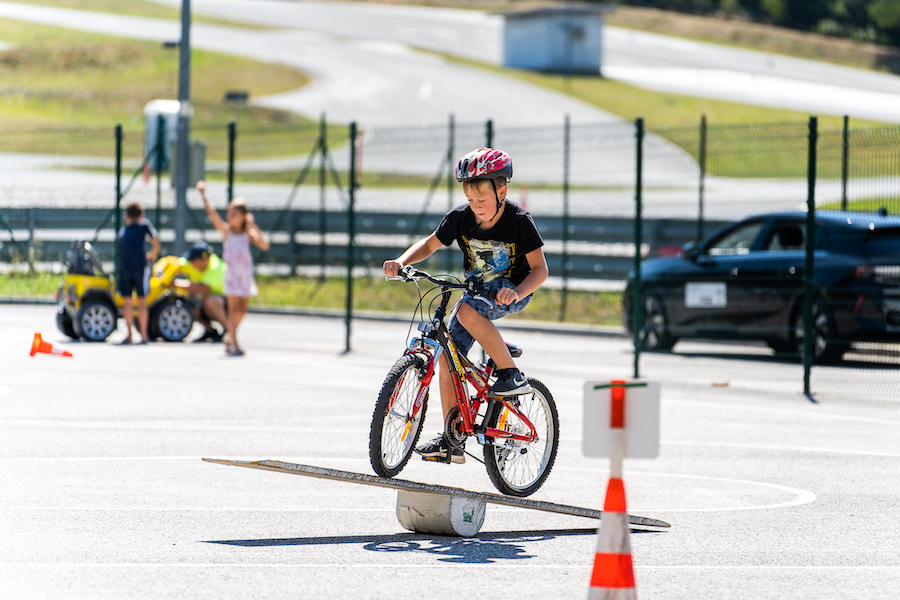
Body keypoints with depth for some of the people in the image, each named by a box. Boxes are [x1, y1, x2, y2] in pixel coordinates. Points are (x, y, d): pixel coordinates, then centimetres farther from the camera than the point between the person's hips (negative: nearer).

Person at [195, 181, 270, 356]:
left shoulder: (248, 233, -1)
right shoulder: (226, 230, -3)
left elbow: (264, 246, -14)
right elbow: (212, 213, -14)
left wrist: (253, 226, -15)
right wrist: (203, 195, -24)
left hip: (246, 275, 3)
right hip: (231, 273, -3)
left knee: (242, 310, 11)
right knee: (234, 308, -8)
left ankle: (230, 334, 31)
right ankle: (233, 344, -5)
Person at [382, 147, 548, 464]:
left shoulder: (519, 221, -20)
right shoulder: (461, 217, -9)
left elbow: (539, 269, -20)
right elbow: (430, 244, 3)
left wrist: (517, 292, -39)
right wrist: (401, 262, -16)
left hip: (512, 290, -6)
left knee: (467, 311, -36)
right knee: (448, 356, -4)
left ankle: (512, 375, -24)